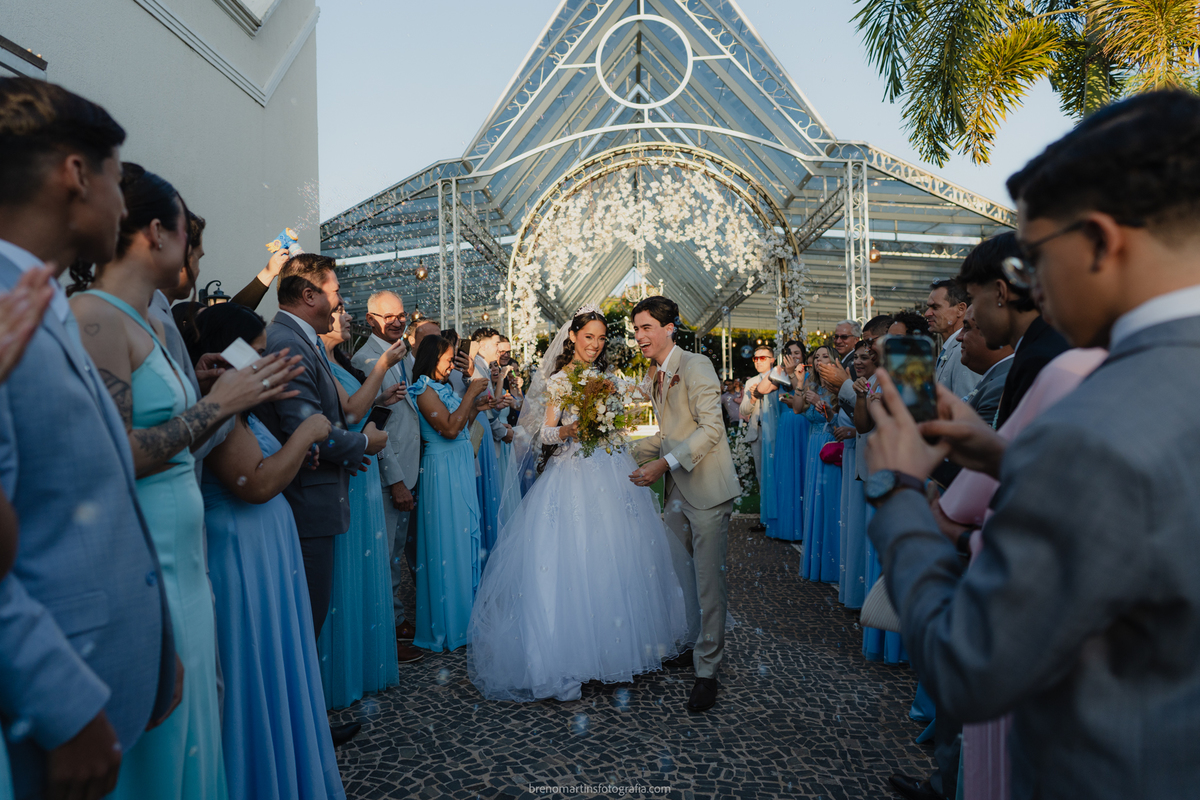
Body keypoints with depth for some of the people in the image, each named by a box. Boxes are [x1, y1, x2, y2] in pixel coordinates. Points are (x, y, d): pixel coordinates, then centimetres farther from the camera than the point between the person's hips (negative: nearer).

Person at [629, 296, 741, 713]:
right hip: (677, 491, 8)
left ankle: (707, 671, 12)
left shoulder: (695, 365, -12)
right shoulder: (653, 376, 14)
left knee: (708, 582, -1)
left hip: (707, 489, -8)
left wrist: (663, 464, -24)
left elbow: (710, 428, -20)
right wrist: (629, 453, 11)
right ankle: (687, 646, 36)